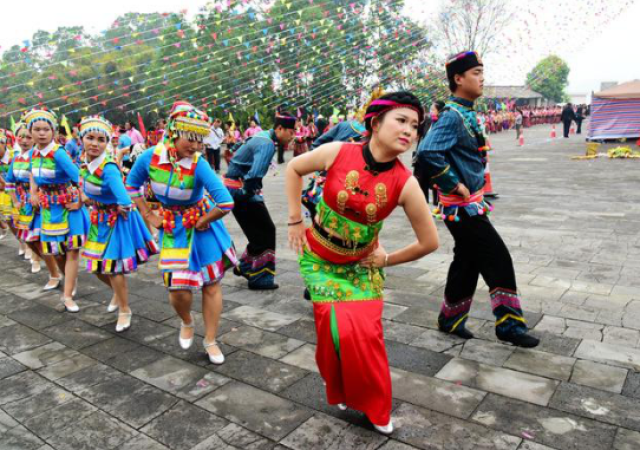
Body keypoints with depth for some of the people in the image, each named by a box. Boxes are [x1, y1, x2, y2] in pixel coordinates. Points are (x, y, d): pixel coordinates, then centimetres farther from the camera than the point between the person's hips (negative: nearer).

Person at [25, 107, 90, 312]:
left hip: (68, 205, -7)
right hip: (48, 207, 7)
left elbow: (79, 178, -26)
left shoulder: (58, 153, -21)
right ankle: (71, 280, 38)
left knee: (72, 249, -2)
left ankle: (68, 296, 5)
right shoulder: (33, 153, 1)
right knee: (55, 250, 14)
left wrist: (80, 202, -18)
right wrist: (33, 193, 11)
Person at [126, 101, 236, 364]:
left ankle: (210, 341, 24)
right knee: (178, 288, -2)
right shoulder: (150, 157, -14)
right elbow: (132, 185, 6)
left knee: (211, 285, 5)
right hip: (173, 228, 2)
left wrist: (202, 222, -17)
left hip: (200, 224, -2)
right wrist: (148, 216, 2)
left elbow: (226, 203, -31)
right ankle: (187, 323, 34)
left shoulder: (199, 165, -25)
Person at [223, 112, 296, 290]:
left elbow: (239, 156, 24)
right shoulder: (267, 144, -20)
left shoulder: (263, 136, 12)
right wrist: (247, 192, -15)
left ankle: (245, 267, 31)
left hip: (234, 187, 10)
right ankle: (260, 278, 6)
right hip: (241, 189, -10)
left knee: (258, 231, 18)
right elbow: (254, 175, -33)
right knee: (267, 232, -2)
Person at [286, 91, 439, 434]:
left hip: (361, 264, 1)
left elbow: (429, 242, -10)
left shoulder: (405, 183, -20)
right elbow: (294, 169, -1)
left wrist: (386, 260, -2)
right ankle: (338, 392, 27)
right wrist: (295, 221, -1)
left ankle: (375, 405, 25)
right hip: (318, 258, 0)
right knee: (336, 328, -6)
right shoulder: (337, 152, -21)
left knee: (365, 331, -4)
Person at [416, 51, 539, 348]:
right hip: (462, 205, -10)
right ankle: (509, 325, 11)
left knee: (468, 262, 16)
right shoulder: (453, 116, -19)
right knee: (498, 260, -3)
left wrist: (474, 183, 14)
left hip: (470, 203, 10)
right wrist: (454, 185, -23)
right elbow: (427, 153, -33)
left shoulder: (466, 113, 12)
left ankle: (451, 320, 29)